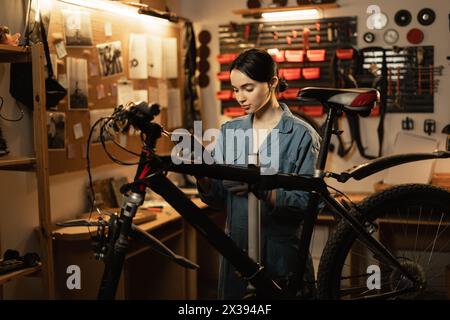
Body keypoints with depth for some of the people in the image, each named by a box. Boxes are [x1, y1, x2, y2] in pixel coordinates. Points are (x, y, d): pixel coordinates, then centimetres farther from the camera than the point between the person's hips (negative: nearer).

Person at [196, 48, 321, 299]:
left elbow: (305, 203, -14)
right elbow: (218, 197, 2)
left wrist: (260, 189, -28)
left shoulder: (302, 135, -7)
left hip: (283, 258, -4)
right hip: (236, 251, 4)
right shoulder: (230, 130, 5)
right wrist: (203, 178, -18)